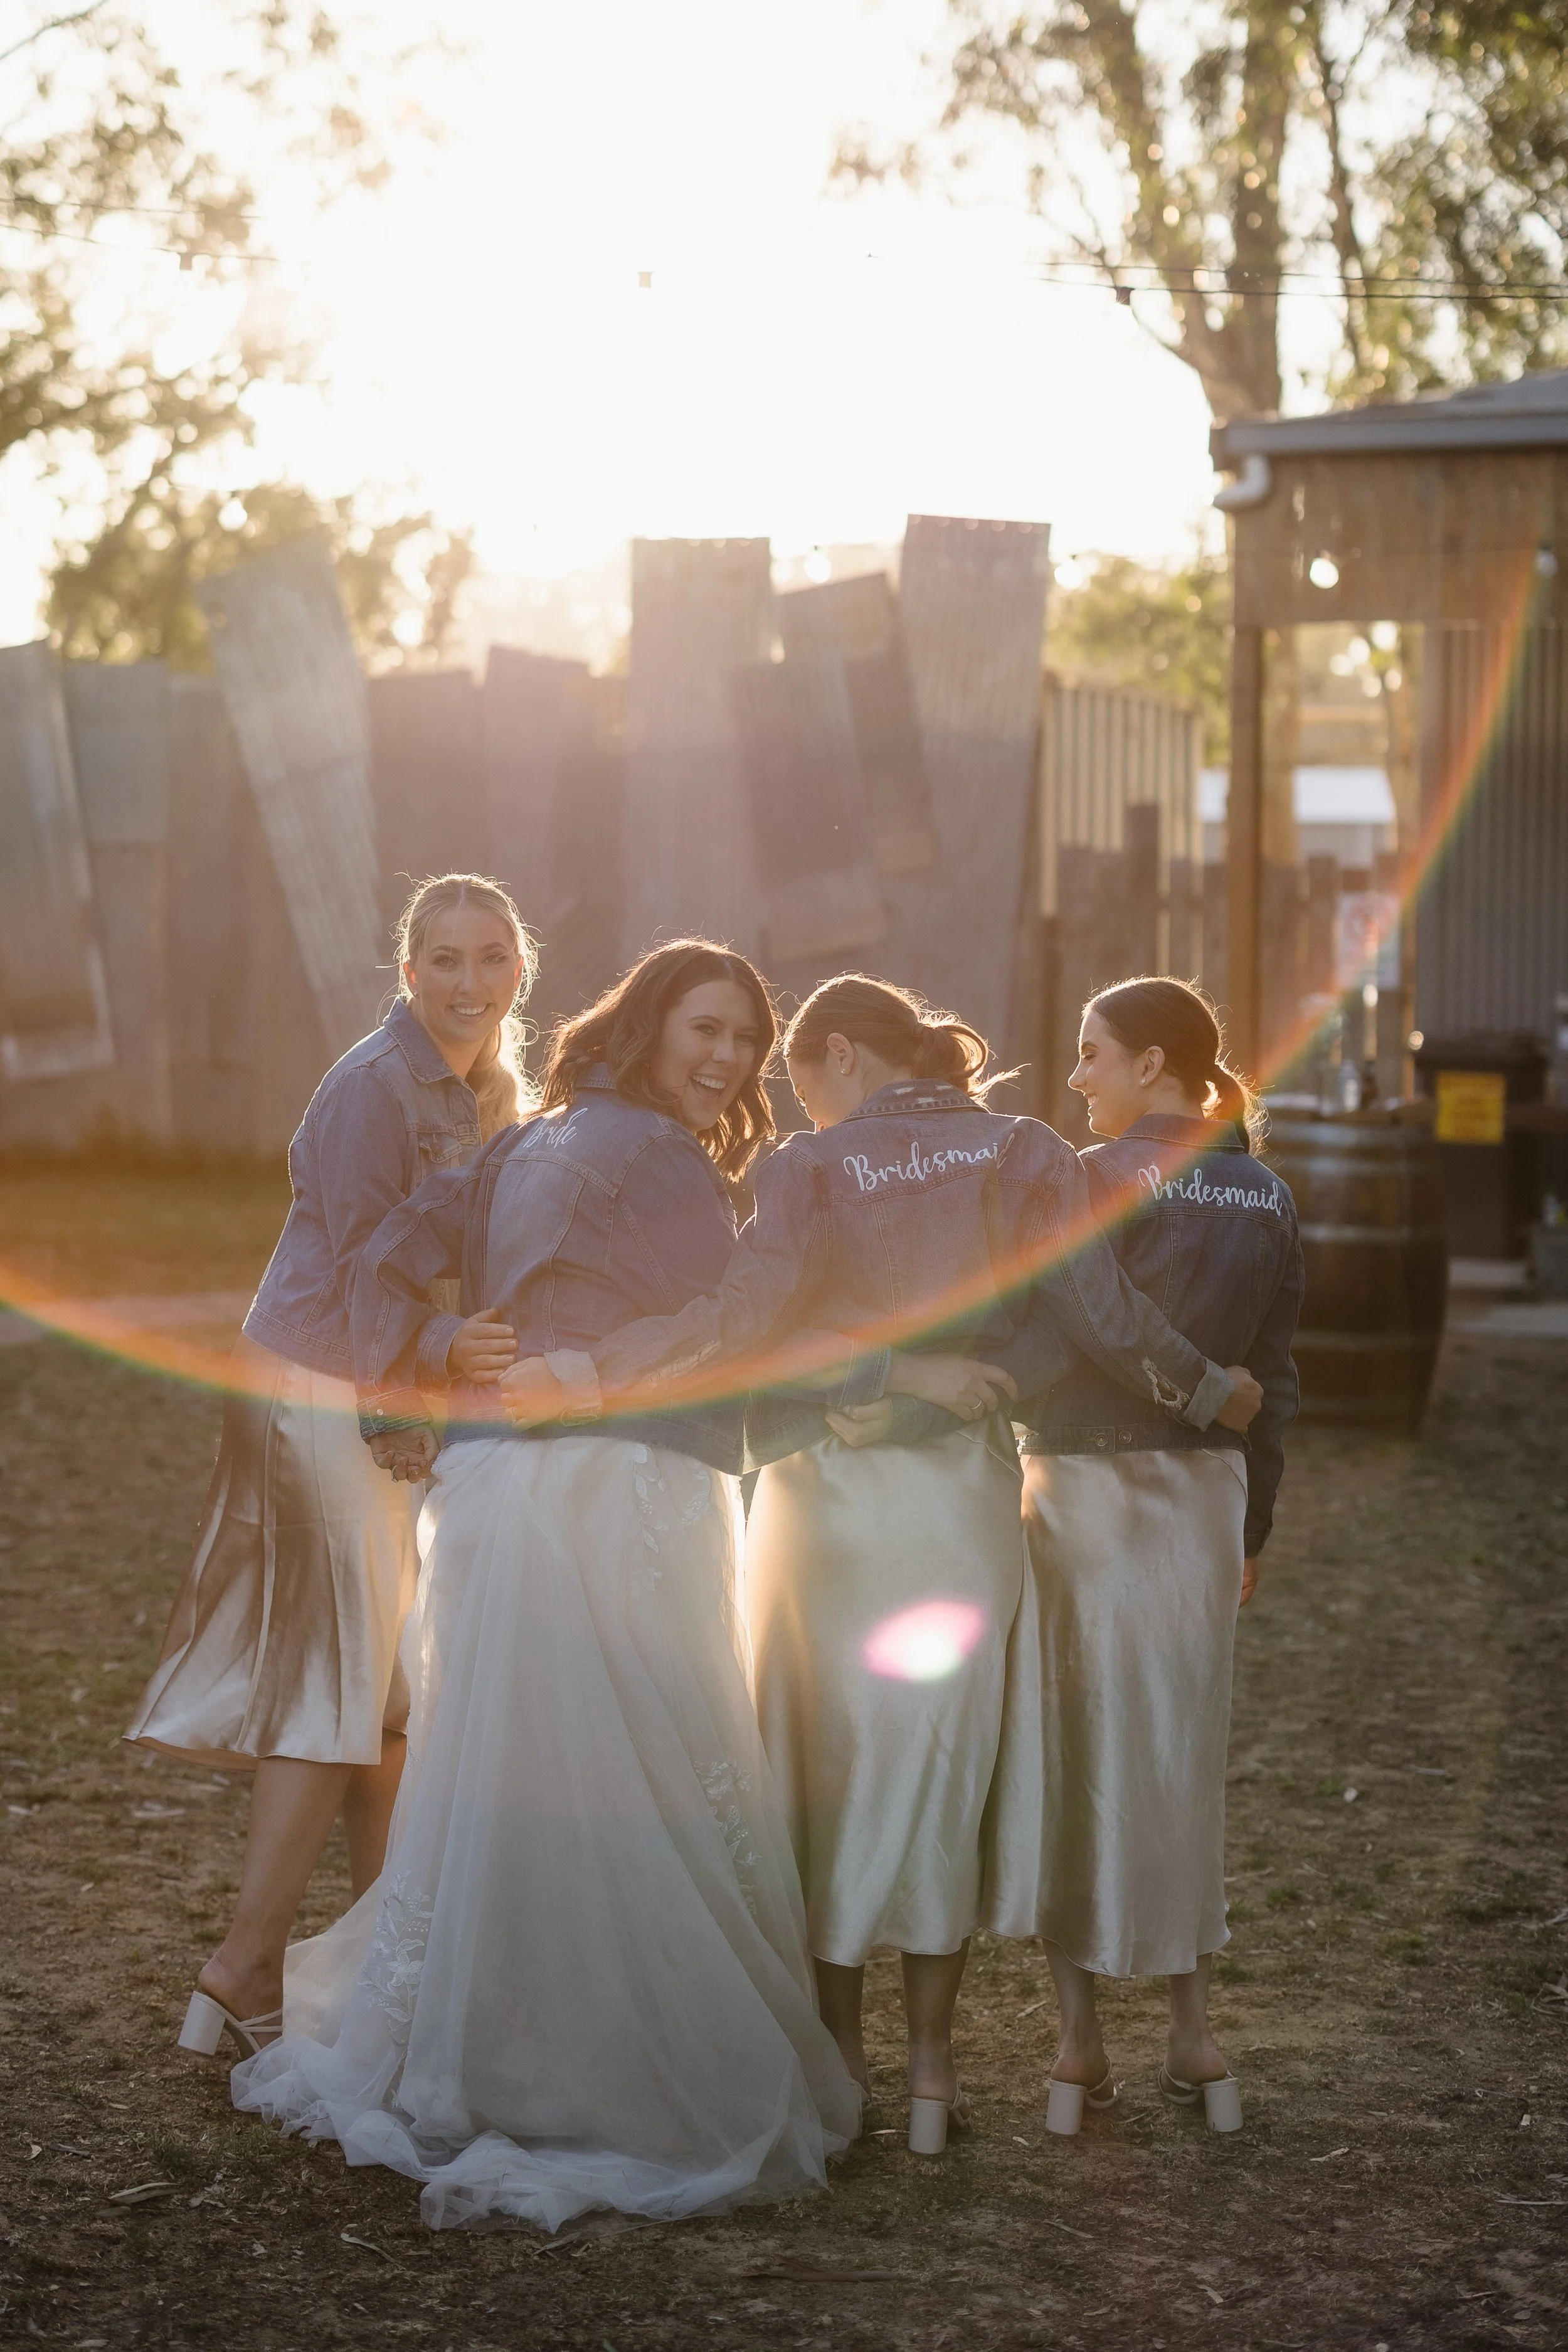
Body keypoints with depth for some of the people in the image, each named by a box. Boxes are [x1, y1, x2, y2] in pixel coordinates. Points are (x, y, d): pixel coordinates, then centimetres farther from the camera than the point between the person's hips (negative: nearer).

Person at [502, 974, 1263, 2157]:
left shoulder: (813, 1169, -6)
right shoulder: (1021, 1153, 1)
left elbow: (747, 1316, -21)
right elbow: (1103, 1313, -7)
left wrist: (592, 1374, -21)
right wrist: (1205, 1387, 9)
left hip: (825, 1490, -2)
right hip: (961, 1494, 2)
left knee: (831, 1762, 10)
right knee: (941, 1764, 10)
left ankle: (836, 2057, 18)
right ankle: (931, 2067, 14)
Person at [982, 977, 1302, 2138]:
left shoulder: (1108, 1179, -11)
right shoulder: (1269, 1195, 8)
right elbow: (1276, 1378, 12)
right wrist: (1251, 1522, 18)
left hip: (1089, 1487, -6)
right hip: (1209, 1489, 6)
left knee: (1072, 1747, 4)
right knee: (1181, 1750, 15)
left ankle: (1081, 2038, 6)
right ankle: (1193, 2031, 16)